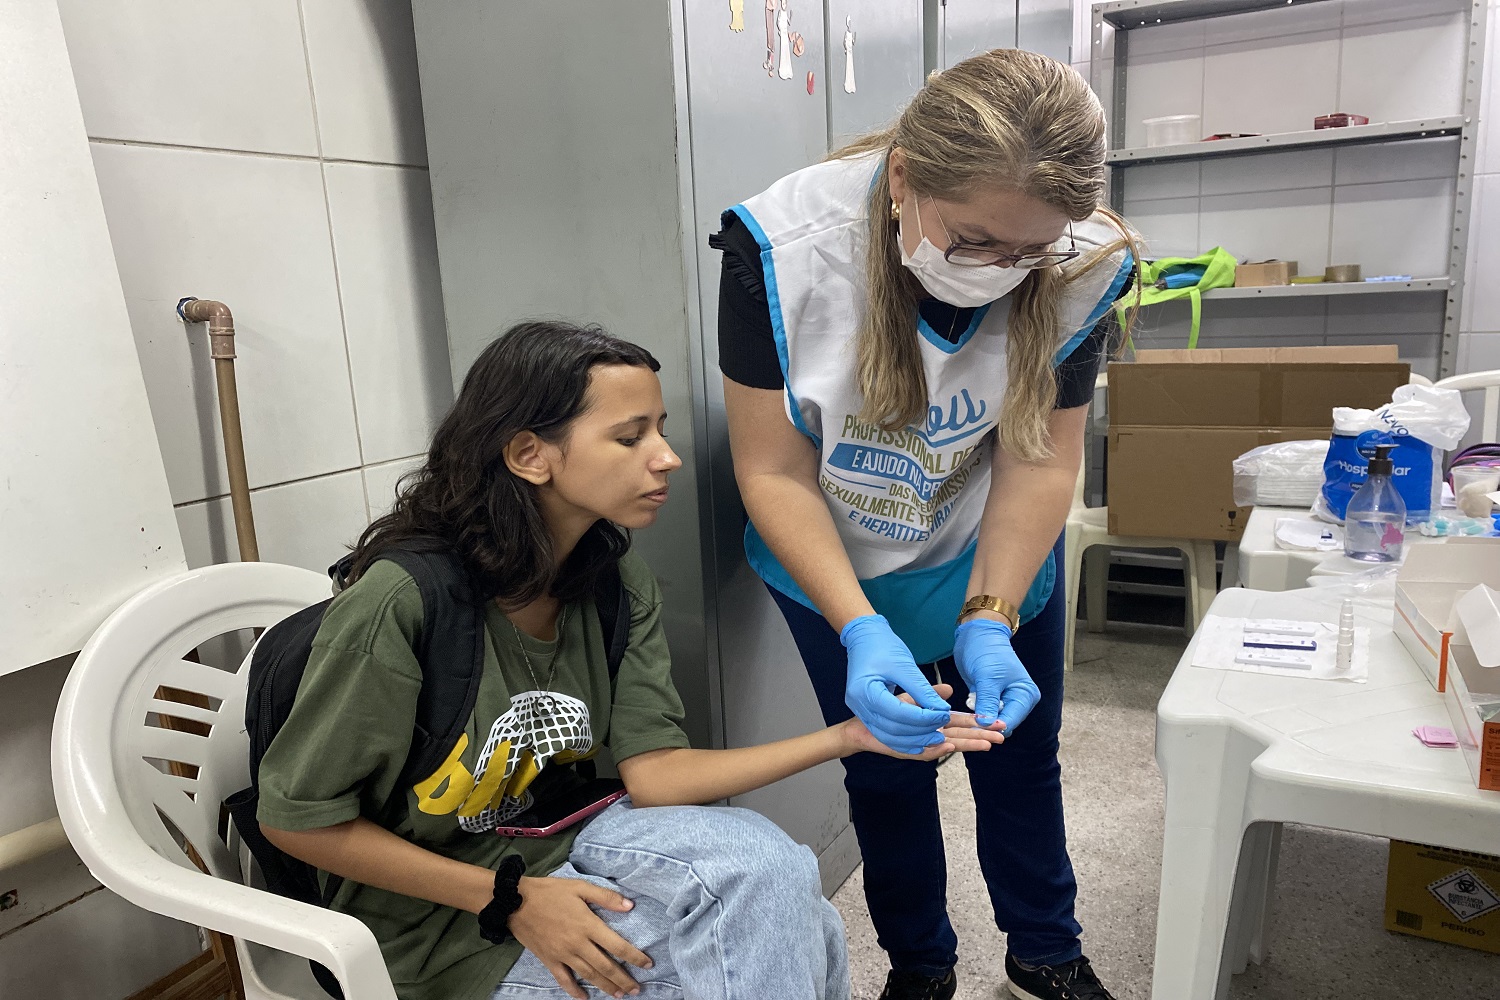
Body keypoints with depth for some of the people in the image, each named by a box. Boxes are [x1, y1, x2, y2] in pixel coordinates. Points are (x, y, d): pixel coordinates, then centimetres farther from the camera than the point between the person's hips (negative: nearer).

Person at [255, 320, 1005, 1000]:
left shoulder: (617, 582, -6)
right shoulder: (402, 601, -25)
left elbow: (652, 771, -11)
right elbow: (299, 819, -15)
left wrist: (847, 736, -20)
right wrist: (512, 900, -18)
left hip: (559, 845, 5)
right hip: (444, 915, -5)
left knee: (766, 867, -21)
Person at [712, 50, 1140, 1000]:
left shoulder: (1080, 270, -25)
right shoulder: (783, 246, -31)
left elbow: (1039, 461, -17)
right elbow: (775, 472, -25)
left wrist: (989, 622, -27)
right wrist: (861, 630, -34)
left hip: (995, 557, 2)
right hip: (837, 563, -1)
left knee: (1020, 756, 18)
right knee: (886, 772, 16)